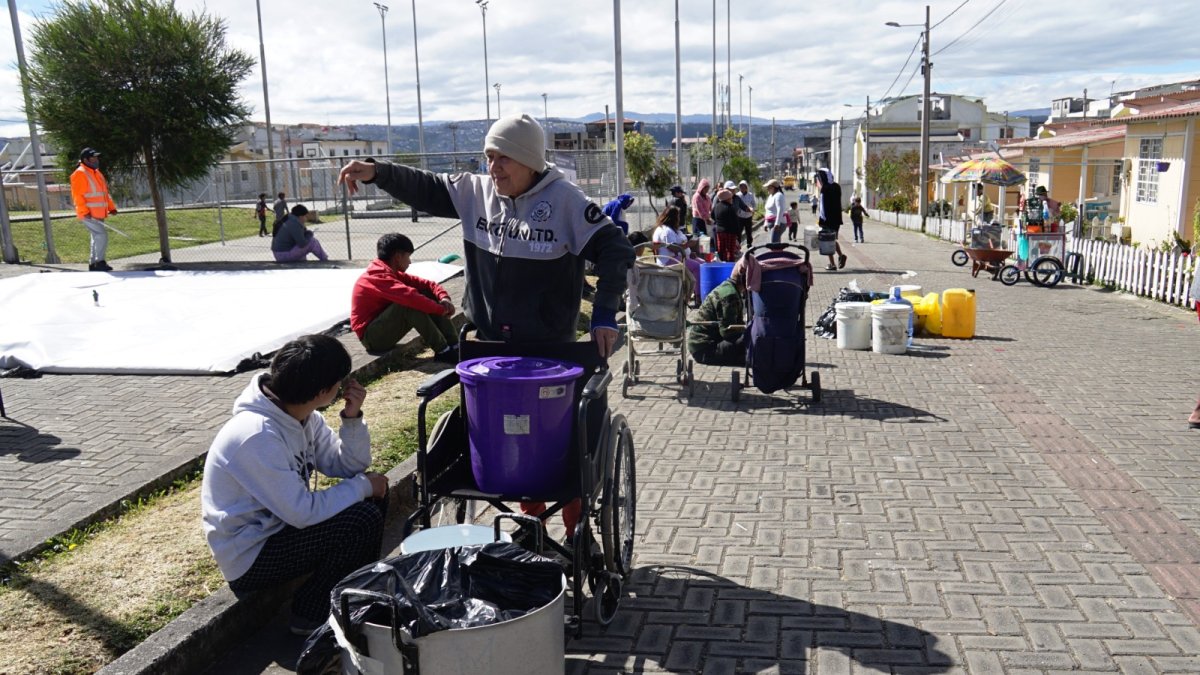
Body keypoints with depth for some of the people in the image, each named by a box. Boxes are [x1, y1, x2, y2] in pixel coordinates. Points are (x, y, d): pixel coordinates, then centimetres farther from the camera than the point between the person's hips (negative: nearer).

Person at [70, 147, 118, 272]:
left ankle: (93, 264, 22)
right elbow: (77, 195, -17)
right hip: (88, 215, -10)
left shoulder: (97, 173, 17)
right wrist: (85, 212, -23)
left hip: (99, 214, 10)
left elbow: (105, 193, 22)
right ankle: (100, 262, -10)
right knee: (101, 235, -16)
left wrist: (111, 207, 15)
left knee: (97, 238, 13)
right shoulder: (80, 174, -12)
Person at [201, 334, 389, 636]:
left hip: (279, 526, 9)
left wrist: (352, 417, -15)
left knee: (374, 496, 3)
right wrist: (363, 485, -18)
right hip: (250, 558, -9)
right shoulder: (258, 435, -30)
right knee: (363, 520, -22)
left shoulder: (303, 415, -3)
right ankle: (311, 615, -2)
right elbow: (303, 511, -30)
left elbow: (349, 467, 0)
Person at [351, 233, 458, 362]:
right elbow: (411, 296, -37)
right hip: (372, 336, -10)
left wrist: (444, 297, -15)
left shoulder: (390, 272, 8)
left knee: (428, 295, -1)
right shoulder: (379, 276, -23)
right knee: (411, 303, -30)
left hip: (382, 328, 10)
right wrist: (441, 309, -26)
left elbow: (424, 284, 5)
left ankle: (454, 346, -6)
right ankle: (442, 352, -22)